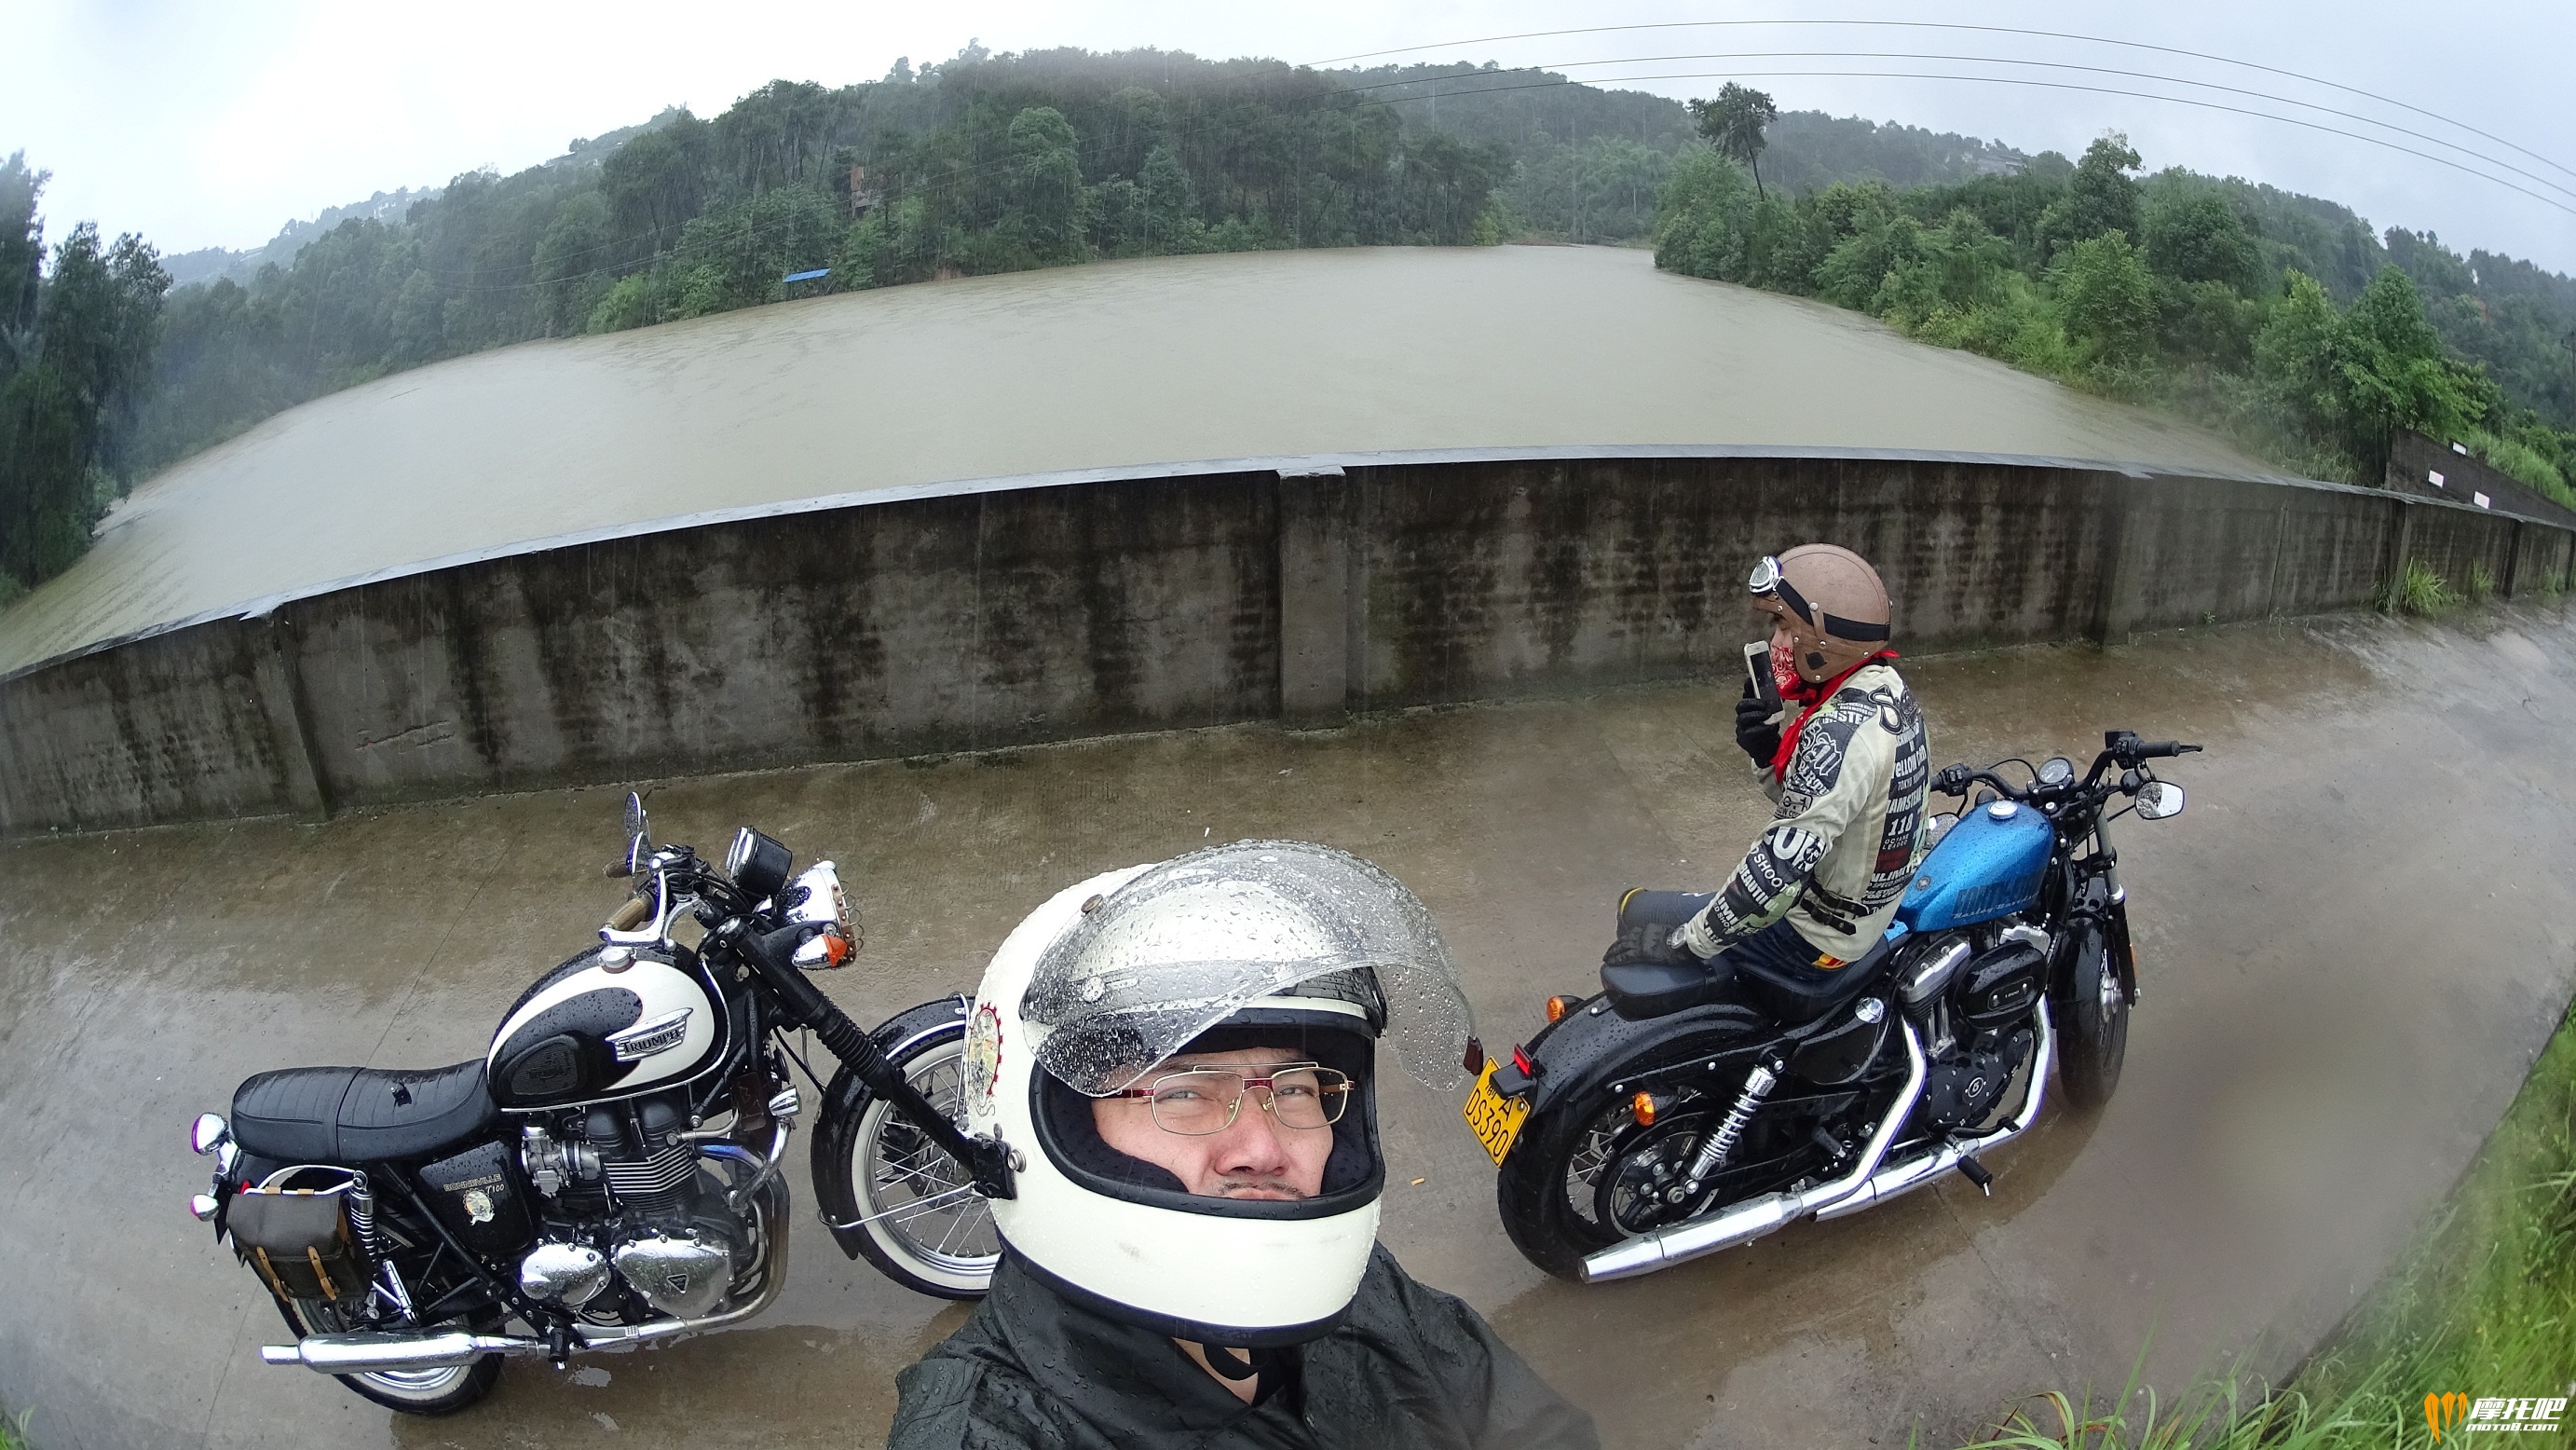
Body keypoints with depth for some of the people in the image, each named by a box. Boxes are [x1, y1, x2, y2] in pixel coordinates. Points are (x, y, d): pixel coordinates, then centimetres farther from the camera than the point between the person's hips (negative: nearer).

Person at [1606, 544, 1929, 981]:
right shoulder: (1887, 687, 0)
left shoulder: (1842, 730, -32)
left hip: (1818, 937, -10)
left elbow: (1784, 866, -33)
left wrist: (1683, 942, -25)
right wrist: (1768, 752, -11)